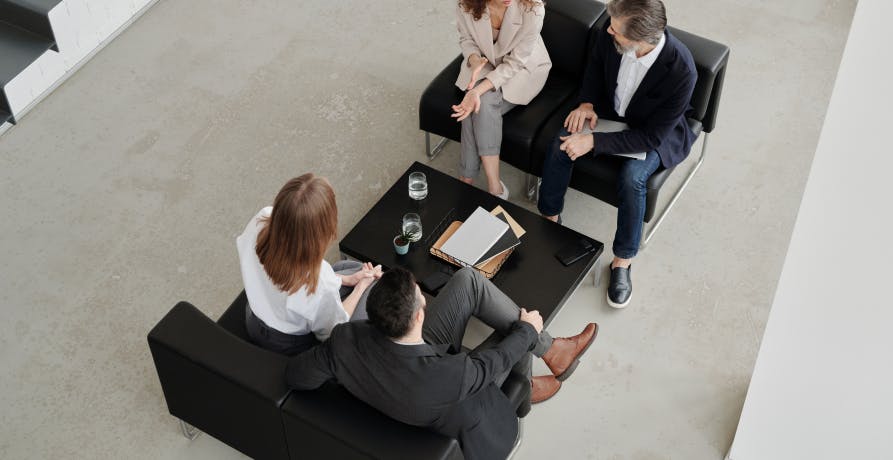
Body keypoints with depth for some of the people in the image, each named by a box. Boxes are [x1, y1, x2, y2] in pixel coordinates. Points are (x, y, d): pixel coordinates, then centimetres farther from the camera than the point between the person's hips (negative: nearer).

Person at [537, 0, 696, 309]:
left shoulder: (681, 71, -37)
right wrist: (588, 102, -14)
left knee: (632, 176, -30)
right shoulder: (610, 33, -25)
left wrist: (594, 142, -33)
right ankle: (549, 218, 8)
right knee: (561, 144, -16)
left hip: (657, 131, -4)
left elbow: (653, 135, -29)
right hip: (610, 111, 5)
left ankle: (623, 260, -9)